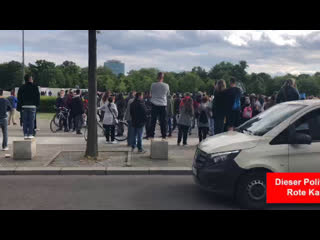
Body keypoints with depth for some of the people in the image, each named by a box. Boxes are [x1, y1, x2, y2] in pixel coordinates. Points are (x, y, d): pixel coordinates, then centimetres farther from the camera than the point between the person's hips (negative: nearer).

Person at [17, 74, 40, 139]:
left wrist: (19, 107, 8)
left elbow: (19, 98, 7)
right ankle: (30, 134, -4)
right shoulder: (34, 87, 2)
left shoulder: (22, 88, 8)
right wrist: (37, 104, 10)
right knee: (31, 120, -1)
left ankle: (25, 134, 2)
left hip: (24, 106, 2)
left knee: (25, 121, 4)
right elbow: (37, 96, 2)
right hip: (32, 106, -2)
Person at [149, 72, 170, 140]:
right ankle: (164, 136, 6)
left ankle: (152, 135, 8)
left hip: (155, 105, 0)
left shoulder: (153, 85, -5)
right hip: (163, 104, 0)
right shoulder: (166, 85, -4)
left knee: (153, 121, 6)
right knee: (163, 121, 5)